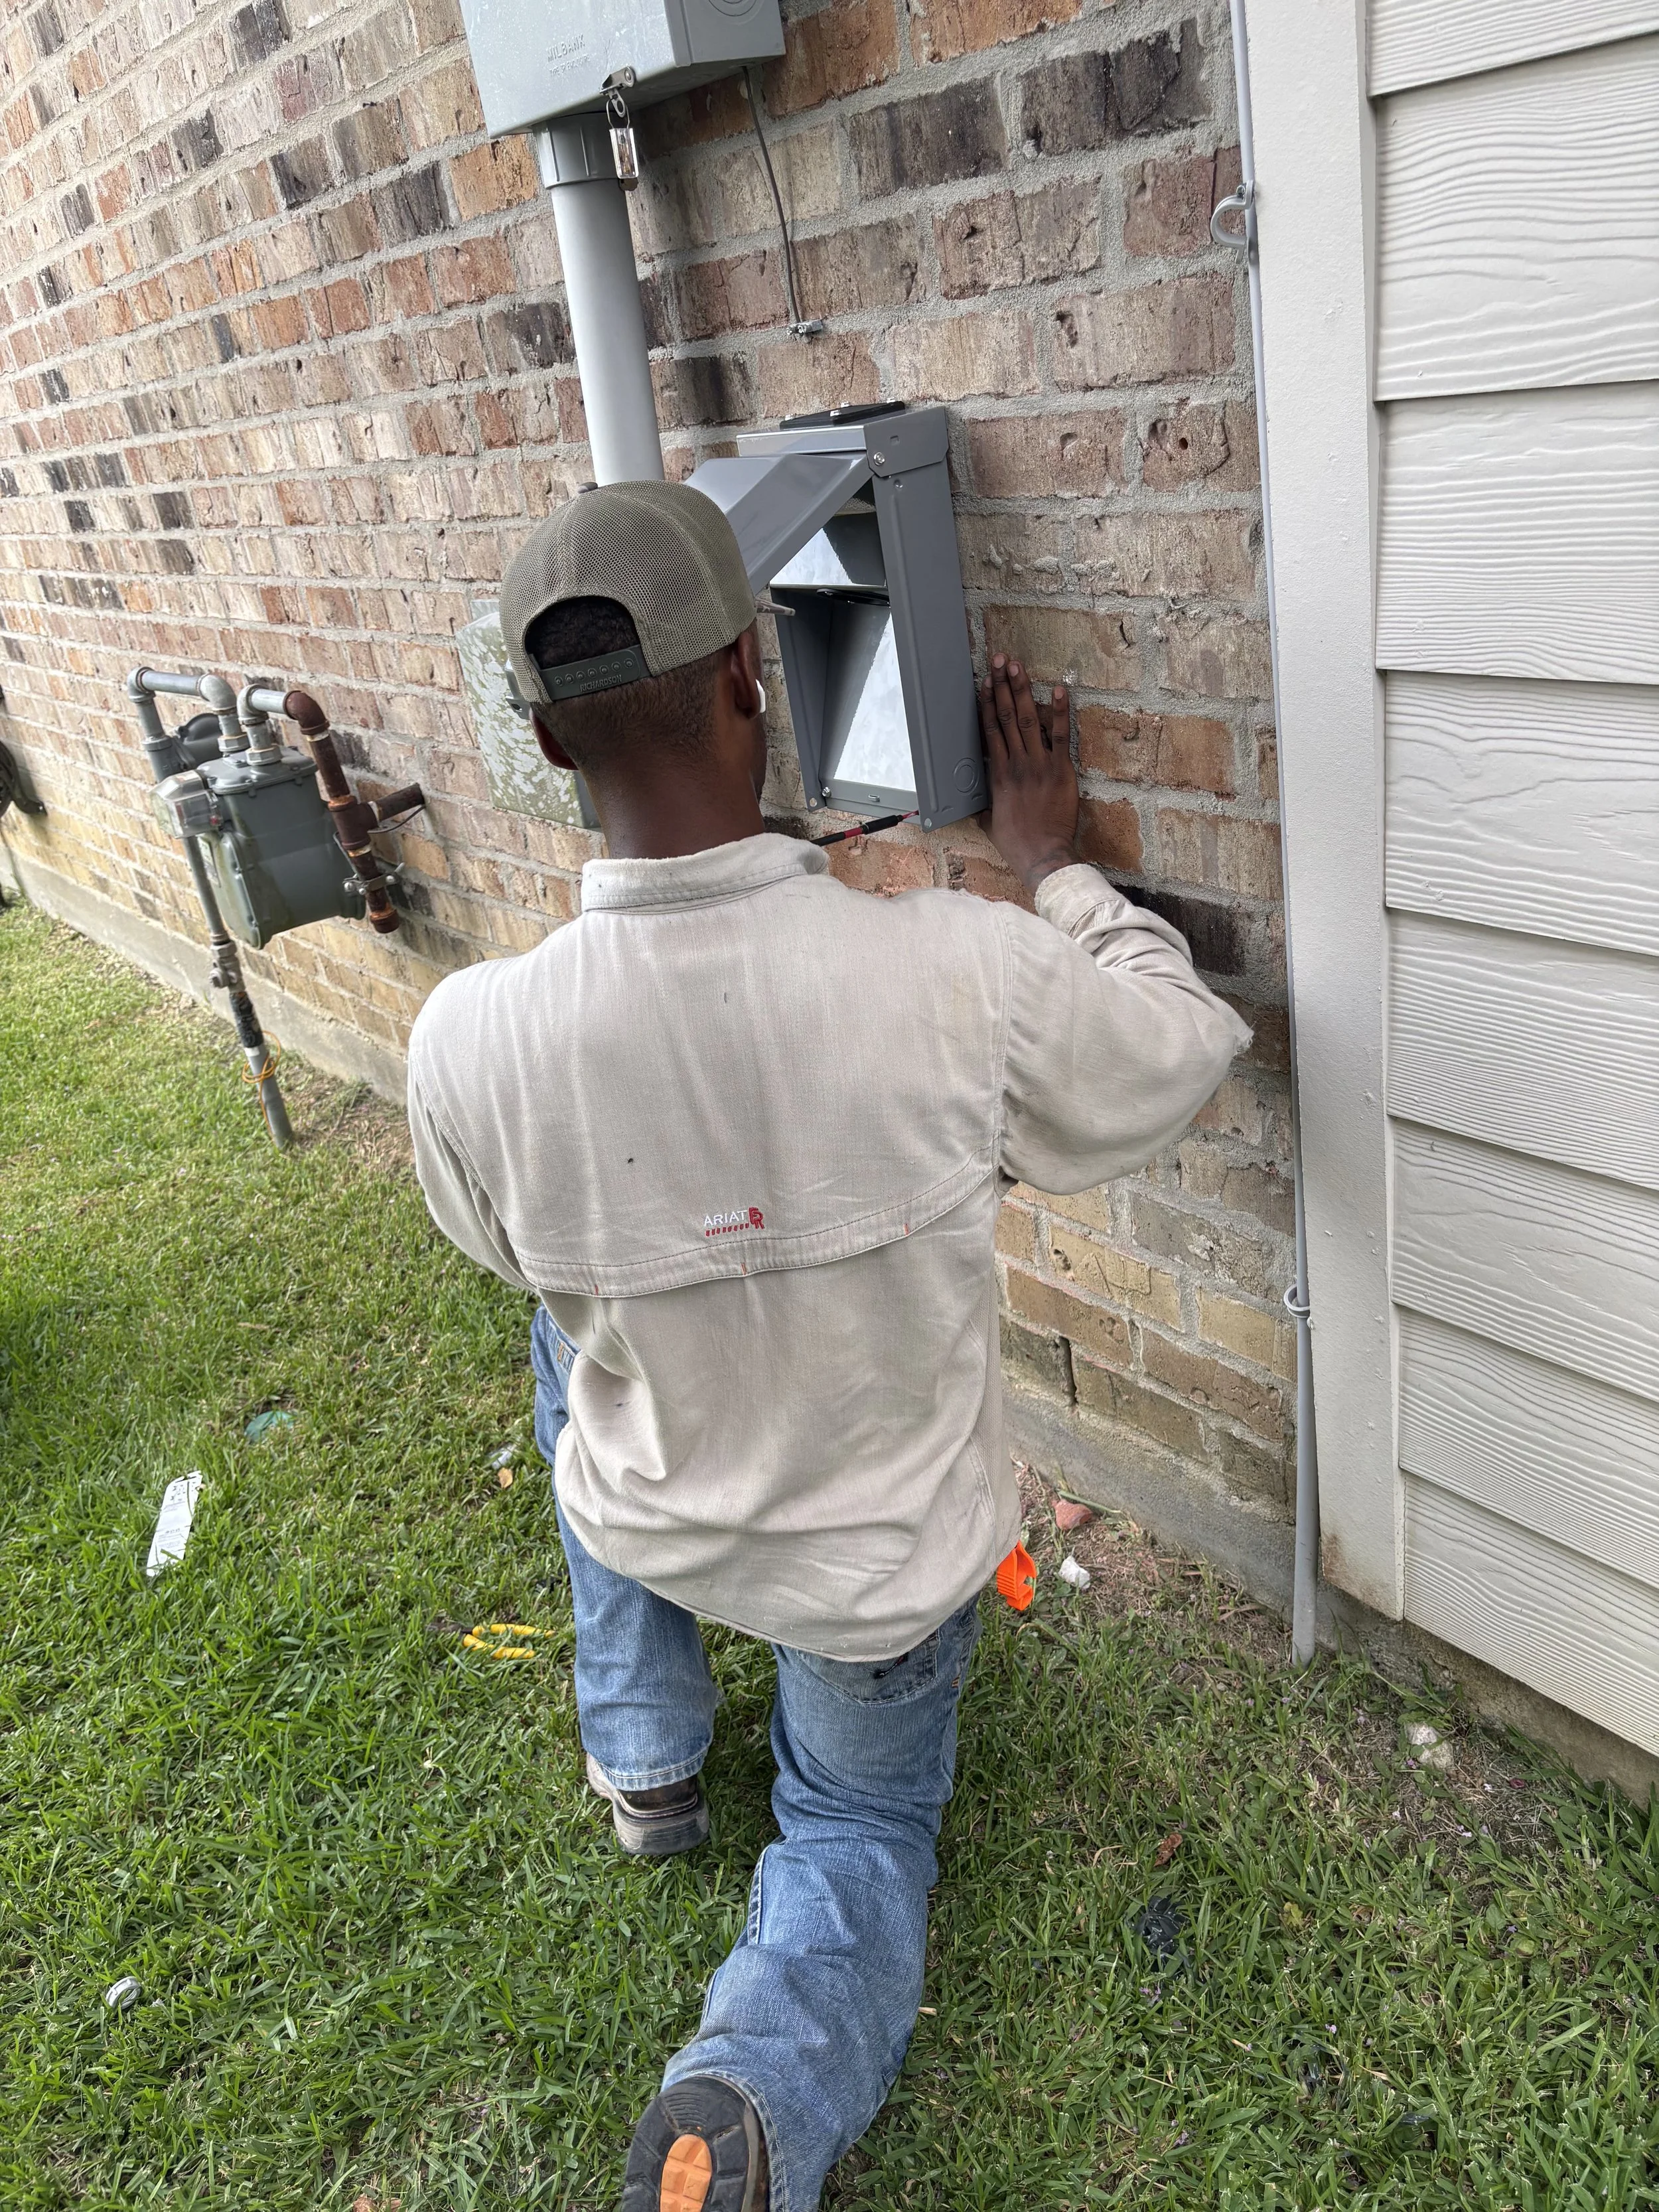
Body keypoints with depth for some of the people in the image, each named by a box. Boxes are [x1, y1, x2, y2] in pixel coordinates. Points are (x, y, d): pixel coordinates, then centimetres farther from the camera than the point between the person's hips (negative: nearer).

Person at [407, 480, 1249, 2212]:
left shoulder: (469, 1040, -26)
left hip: (653, 1518, 1)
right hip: (892, 1552, 0)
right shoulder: (966, 972, -31)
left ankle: (642, 1755, 39)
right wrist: (1050, 863, 3)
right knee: (861, 1828, 31)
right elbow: (1183, 1052, -8)